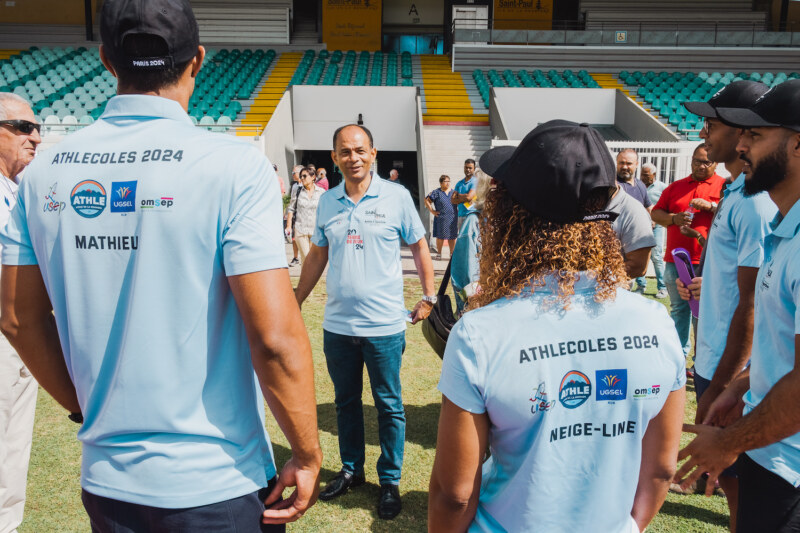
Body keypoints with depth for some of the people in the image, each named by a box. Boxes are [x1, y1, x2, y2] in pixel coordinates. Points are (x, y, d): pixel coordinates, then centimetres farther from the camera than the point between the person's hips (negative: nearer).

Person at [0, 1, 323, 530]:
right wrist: (308, 455, -9)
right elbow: (275, 337, -22)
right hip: (216, 486, -4)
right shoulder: (234, 166, -18)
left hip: (104, 477, 4)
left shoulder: (44, 172, -2)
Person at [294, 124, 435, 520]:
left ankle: (390, 481, 25)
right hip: (337, 324, 4)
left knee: (389, 406, 8)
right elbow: (317, 256, 13)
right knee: (345, 401, 17)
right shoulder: (326, 202, 4)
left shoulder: (396, 197, -6)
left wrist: (429, 297, 1)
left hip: (384, 325, -3)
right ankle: (351, 470, 35)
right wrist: (295, 302, 14)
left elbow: (419, 247, 3)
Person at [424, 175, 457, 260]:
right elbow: (427, 201, -1)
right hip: (441, 219, -3)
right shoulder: (436, 192, -1)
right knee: (440, 236, 2)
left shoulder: (453, 192, 11)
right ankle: (439, 253, 15)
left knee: (452, 236, 5)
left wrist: (457, 213, 9)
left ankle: (452, 253, 16)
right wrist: (432, 211, -7)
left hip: (453, 218, 3)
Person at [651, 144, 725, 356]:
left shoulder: (724, 186, 4)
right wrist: (674, 218, -6)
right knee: (679, 308, 13)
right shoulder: (675, 187, 16)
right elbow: (656, 213, 13)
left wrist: (711, 206, -17)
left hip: (705, 263, -4)